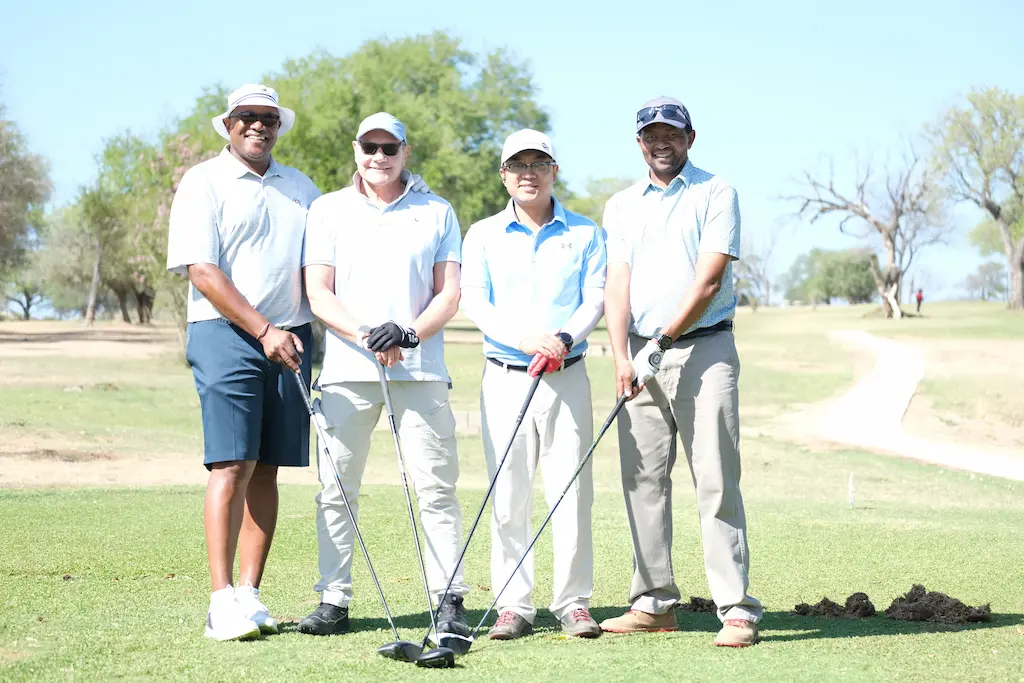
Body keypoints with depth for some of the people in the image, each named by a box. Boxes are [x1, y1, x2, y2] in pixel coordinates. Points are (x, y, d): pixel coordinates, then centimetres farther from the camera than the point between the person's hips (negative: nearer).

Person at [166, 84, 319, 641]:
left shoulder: (301, 188, 18)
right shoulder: (203, 183, 1)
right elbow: (202, 270, -8)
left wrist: (314, 334, 3)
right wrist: (263, 330, -14)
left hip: (291, 338, 5)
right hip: (226, 332, -5)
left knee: (267, 469, 3)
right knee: (231, 466, -12)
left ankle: (249, 594, 6)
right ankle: (222, 600, -12)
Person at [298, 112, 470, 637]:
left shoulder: (437, 212, 12)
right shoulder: (328, 209, 12)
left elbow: (449, 293, 7)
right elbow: (318, 293, 3)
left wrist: (410, 333, -12)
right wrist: (367, 336, -13)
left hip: (421, 371, 0)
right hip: (347, 371, 0)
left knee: (436, 488, -4)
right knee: (336, 490, 0)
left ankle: (450, 600, -2)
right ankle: (334, 601, 6)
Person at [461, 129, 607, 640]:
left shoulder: (584, 233, 10)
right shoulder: (483, 235, 9)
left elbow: (595, 300, 1)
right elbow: (474, 303, -1)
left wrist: (562, 339, -19)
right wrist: (526, 339, -17)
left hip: (568, 377, 0)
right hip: (505, 378, 0)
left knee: (571, 490, -2)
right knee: (508, 496, -1)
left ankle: (574, 602, 6)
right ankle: (513, 604, 5)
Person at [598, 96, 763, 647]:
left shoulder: (716, 195, 1)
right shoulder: (620, 206, 15)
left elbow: (708, 281, -8)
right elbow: (618, 284, 4)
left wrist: (664, 338, -13)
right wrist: (622, 356, -9)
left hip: (703, 350, -5)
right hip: (641, 355, 5)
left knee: (716, 482, -9)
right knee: (643, 480, 4)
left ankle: (736, 609, -8)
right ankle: (654, 603, 12)